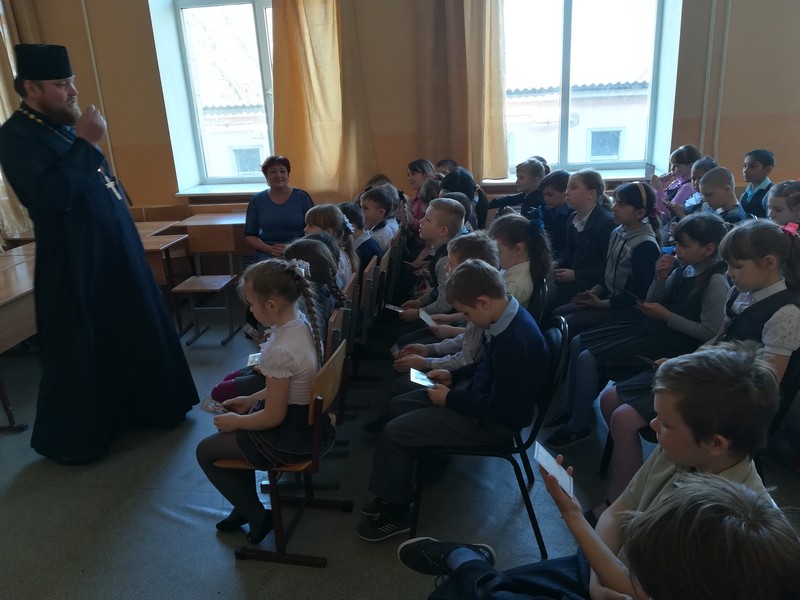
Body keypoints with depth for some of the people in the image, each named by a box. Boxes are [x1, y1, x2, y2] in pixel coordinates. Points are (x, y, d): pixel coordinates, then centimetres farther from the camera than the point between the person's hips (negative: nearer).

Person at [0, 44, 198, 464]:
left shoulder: (63, 124, 13)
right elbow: (49, 196, -29)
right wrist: (85, 143, -25)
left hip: (114, 252, 9)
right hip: (73, 264, -9)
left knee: (133, 336, 18)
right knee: (79, 353, 2)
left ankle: (131, 410, 37)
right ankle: (69, 440, 21)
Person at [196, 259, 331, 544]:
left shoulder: (279, 351, -32)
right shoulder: (303, 323, -5)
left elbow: (273, 417, -22)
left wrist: (236, 421, -5)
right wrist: (251, 400, 12)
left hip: (290, 437, -9)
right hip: (308, 420, 9)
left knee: (205, 451, 11)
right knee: (238, 431, 28)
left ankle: (257, 516, 20)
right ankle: (246, 504, 36)